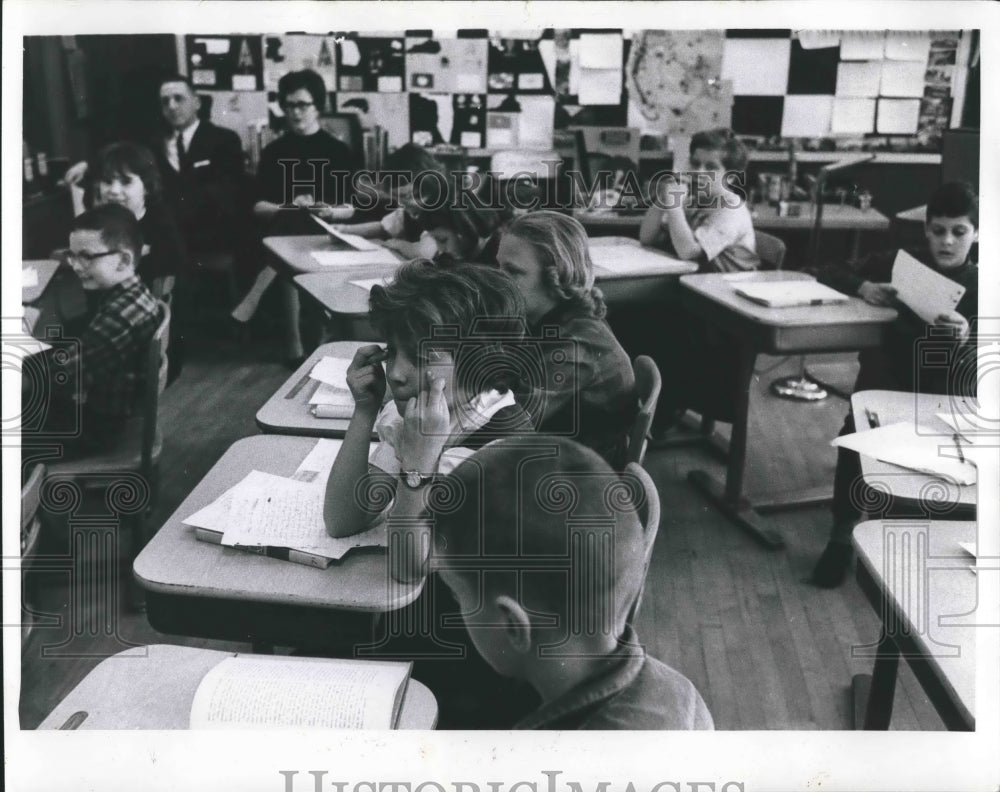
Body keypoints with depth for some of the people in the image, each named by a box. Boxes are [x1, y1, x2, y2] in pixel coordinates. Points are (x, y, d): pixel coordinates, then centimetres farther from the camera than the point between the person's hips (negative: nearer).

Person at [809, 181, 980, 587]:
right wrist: (863, 287, -14)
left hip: (946, 394, 0)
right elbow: (830, 273, 7)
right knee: (857, 432, -30)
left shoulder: (980, 287, 3)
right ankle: (843, 532, -15)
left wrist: (967, 339, -31)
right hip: (890, 381, 1)